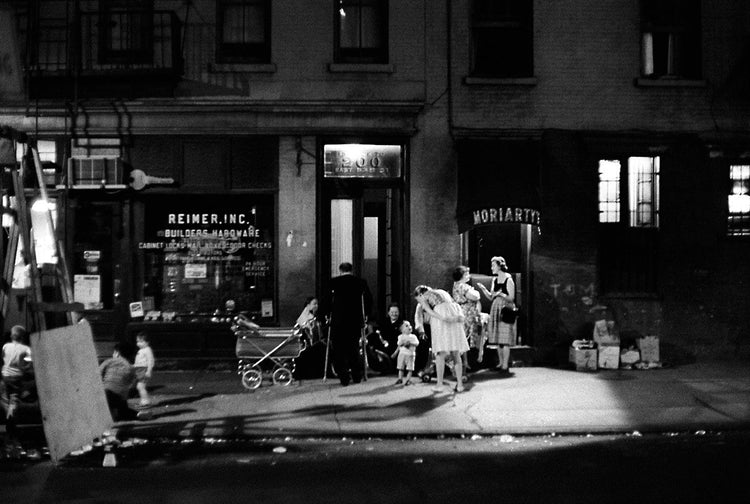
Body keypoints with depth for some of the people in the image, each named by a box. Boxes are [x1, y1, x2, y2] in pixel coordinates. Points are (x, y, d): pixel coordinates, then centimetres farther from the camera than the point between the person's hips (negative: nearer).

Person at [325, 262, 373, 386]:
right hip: (356, 319, 2)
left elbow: (326, 298, -4)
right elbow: (369, 299, 4)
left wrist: (328, 314, 6)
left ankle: (344, 378, 0)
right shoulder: (361, 282, 6)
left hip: (338, 320, -2)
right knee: (353, 348, 16)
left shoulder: (333, 282, 0)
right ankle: (356, 376, 16)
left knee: (339, 350, 5)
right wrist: (365, 314, 14)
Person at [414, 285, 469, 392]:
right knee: (456, 354, 7)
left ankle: (439, 384, -3)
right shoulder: (442, 292, 34)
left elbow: (429, 311, -6)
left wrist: (442, 318, -19)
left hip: (440, 315, -5)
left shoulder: (424, 298, 16)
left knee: (440, 353, -1)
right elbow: (457, 306, 19)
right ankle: (460, 384, 4)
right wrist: (461, 316, 3)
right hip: (454, 315, 5)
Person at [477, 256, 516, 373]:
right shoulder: (495, 280, 12)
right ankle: (500, 363, 18)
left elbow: (511, 298, -10)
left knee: (505, 339, -7)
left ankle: (505, 366, -5)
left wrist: (501, 294, -25)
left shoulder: (508, 280, -8)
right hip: (496, 309, 7)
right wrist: (484, 289, 0)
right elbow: (491, 297, 15)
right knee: (498, 339, 9)